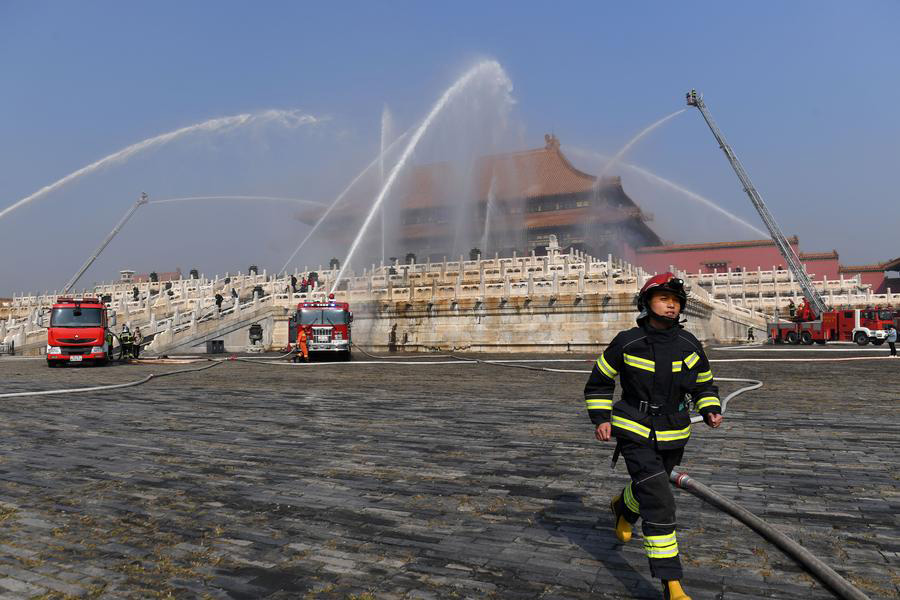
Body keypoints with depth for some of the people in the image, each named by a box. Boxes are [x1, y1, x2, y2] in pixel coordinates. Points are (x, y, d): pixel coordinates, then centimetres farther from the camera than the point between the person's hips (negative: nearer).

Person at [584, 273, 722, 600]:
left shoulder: (689, 346, -2)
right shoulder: (627, 343, -11)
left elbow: (704, 385, 13)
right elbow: (599, 381, 0)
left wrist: (711, 410, -6)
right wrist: (601, 419, -9)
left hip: (673, 436, 5)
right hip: (635, 434, -4)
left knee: (648, 487, 24)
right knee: (659, 502, -14)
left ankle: (623, 508, 60)